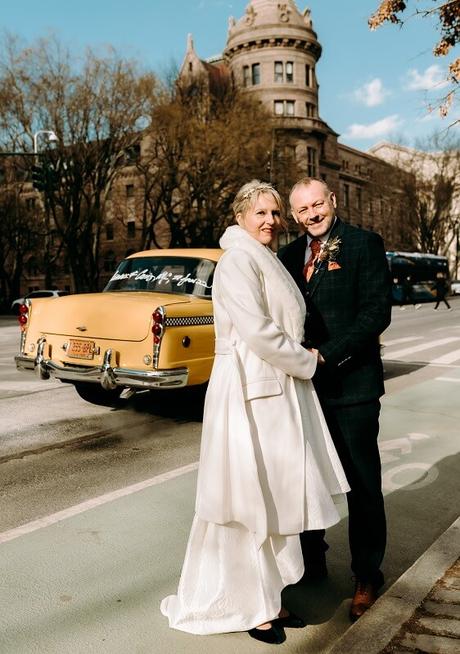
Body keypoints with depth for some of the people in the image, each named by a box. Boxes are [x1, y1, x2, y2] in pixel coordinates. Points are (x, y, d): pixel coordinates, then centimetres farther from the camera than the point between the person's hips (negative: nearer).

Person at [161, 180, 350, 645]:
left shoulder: (267, 261, 18)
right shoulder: (238, 260, -12)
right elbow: (258, 332, -21)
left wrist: (302, 360, 9)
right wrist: (307, 362, -9)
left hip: (278, 390, 9)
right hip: (251, 391, -9)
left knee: (274, 496, 14)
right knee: (252, 498, 2)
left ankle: (268, 598, 29)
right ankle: (251, 606, 19)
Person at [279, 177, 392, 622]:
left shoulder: (364, 244, -4)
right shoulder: (290, 255, 11)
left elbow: (377, 312, -13)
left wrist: (325, 354, -19)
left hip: (351, 384, -5)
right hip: (303, 384, 5)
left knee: (362, 485, 7)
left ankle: (367, 577, 25)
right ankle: (311, 560, 36)